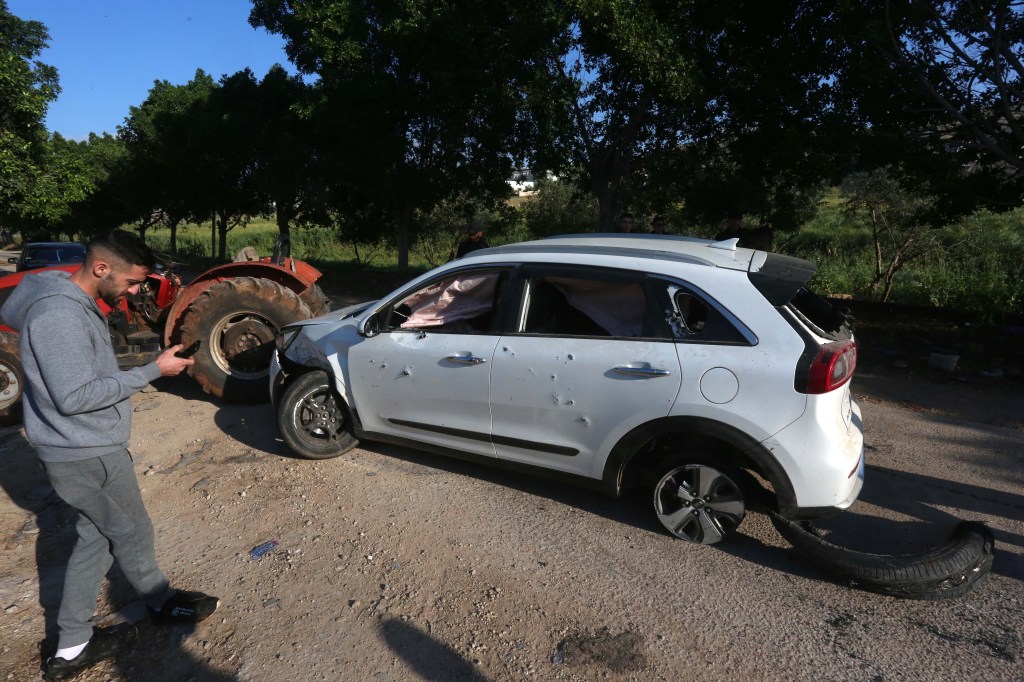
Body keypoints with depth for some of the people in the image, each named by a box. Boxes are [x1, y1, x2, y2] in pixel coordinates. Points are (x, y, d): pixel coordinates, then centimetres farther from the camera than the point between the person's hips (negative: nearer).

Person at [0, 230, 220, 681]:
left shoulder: (76, 304, 7)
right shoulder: (59, 315, -25)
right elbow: (74, 396, -27)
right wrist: (153, 371, -23)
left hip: (85, 448, 9)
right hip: (86, 456, -9)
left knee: (96, 538, 17)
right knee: (132, 534, 11)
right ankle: (163, 605, 34)